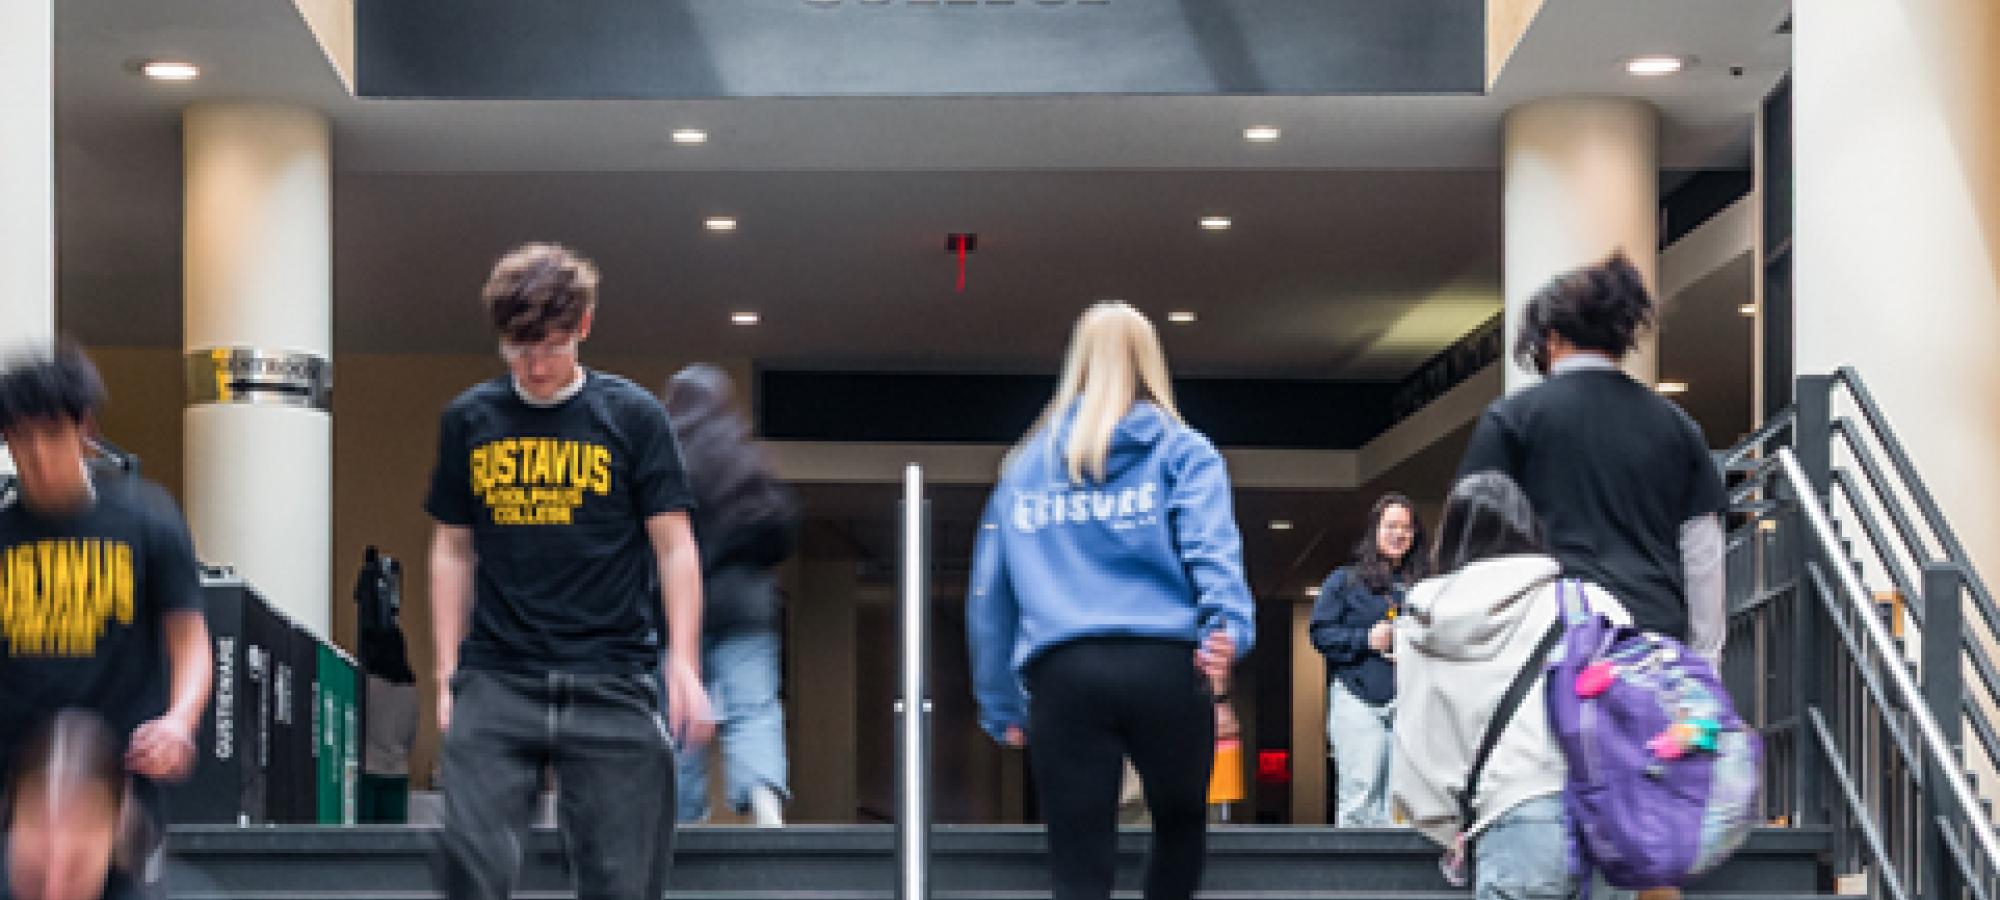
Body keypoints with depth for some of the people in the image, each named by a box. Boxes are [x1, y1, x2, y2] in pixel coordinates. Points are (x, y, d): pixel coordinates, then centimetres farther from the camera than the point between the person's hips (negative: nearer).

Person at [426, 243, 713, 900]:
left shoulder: (633, 415, 2)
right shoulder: (469, 419, 9)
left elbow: (675, 546, 3)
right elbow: (454, 550, 15)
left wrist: (684, 665, -7)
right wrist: (447, 671, 9)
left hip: (611, 680, -1)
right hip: (497, 679, 1)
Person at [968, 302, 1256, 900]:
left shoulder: (1026, 463, 20)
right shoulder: (1181, 450, 13)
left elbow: (989, 596, 17)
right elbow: (1211, 545, -7)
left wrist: (1001, 707, 21)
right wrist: (1228, 627, -20)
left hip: (1062, 675, 1)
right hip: (1164, 666, -1)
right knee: (1180, 825, 22)